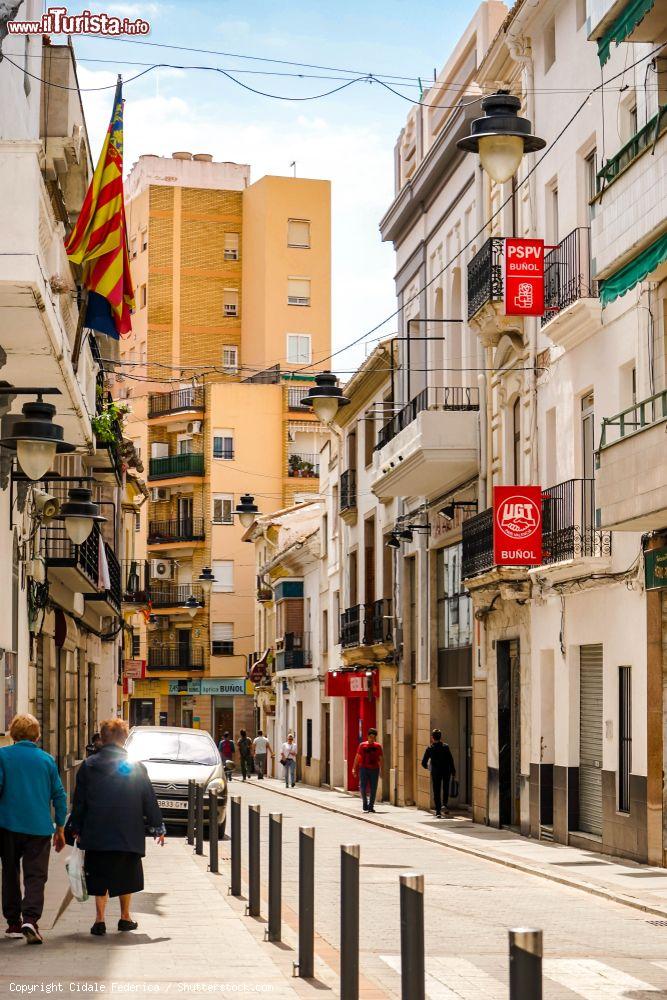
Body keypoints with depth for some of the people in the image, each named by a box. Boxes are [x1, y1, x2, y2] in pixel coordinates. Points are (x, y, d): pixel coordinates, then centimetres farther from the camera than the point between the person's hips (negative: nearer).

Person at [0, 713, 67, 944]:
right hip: (39, 828, 0)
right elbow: (59, 795, 6)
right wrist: (60, 829, 14)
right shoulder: (47, 759, 5)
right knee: (36, 876, 1)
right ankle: (30, 919, -18)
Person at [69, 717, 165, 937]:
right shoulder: (136, 767, -4)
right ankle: (125, 917, 20)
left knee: (99, 877, 8)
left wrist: (77, 829, 13)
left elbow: (79, 801, 4)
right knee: (126, 876, 15)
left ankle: (100, 919, 1)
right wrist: (158, 827, 9)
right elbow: (150, 800, 0)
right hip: (129, 835, 0)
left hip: (96, 836, 1)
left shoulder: (88, 766, -1)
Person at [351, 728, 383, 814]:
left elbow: (380, 759, 9)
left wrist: (381, 770, 3)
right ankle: (365, 803, 17)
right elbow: (357, 757, 4)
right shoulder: (362, 745, 2)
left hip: (374, 769, 1)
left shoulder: (378, 746, 5)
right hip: (364, 768, -1)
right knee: (363, 788, -6)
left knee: (373, 789, 2)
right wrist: (354, 769, -1)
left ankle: (371, 806, 11)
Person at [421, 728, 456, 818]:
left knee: (436, 792, 5)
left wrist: (426, 767, 17)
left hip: (435, 772, 0)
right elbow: (451, 760, -9)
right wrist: (453, 771, 1)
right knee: (446, 789, 20)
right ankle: (444, 805, 0)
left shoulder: (429, 749, -6)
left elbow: (424, 762, -5)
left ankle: (438, 812, -1)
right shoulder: (445, 747, -7)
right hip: (446, 771, 0)